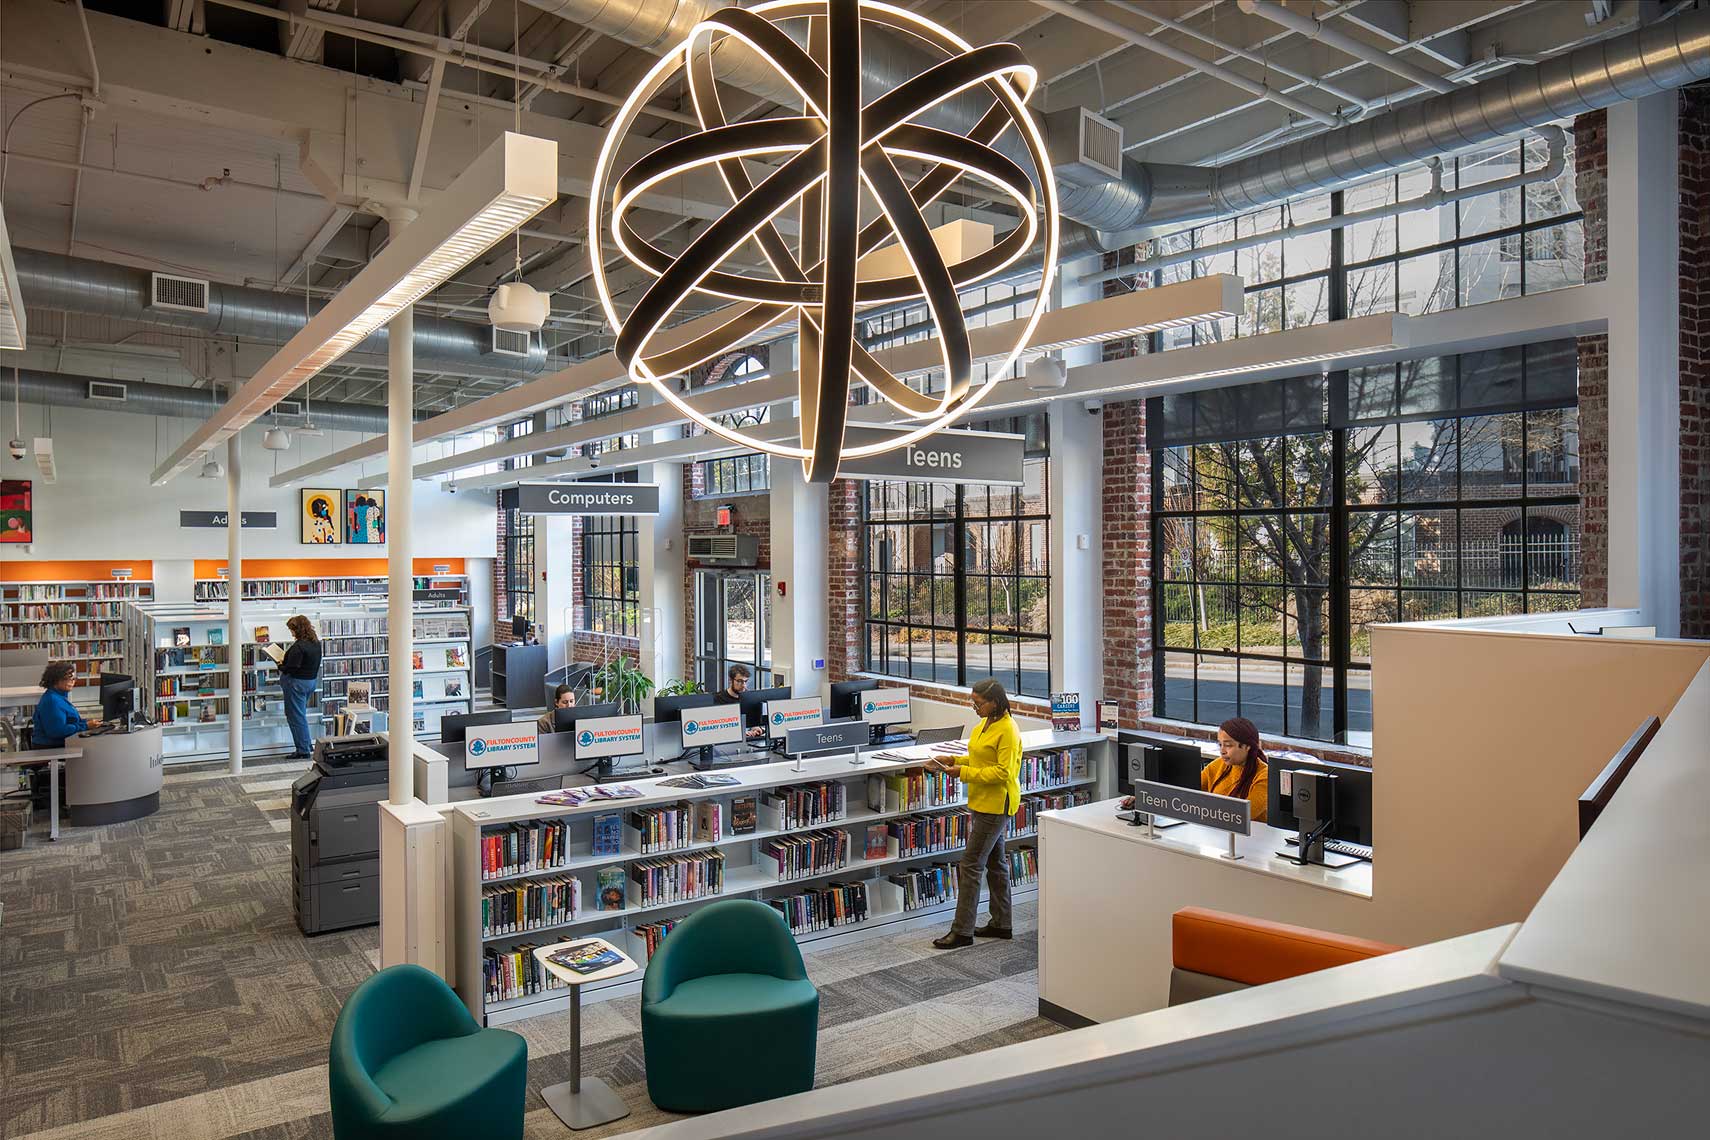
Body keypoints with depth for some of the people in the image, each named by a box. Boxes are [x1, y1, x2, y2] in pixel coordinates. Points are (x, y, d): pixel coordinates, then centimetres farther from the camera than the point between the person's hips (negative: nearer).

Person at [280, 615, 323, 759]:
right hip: (312, 681, 9)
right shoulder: (316, 643, 5)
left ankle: (303, 750, 5)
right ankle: (307, 743, 28)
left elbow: (292, 667, -23)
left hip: (297, 682, -9)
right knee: (302, 713, 23)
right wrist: (285, 661, 12)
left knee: (296, 716, 1)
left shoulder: (299, 646, -22)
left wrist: (280, 667, -3)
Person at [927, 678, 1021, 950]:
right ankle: (1001, 924, 28)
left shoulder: (1008, 731, -19)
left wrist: (964, 772, -22)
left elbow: (1003, 772, -23)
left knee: (970, 865, -7)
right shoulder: (985, 724, 10)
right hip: (984, 803, 10)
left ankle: (962, 931, -1)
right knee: (995, 862, 17)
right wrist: (954, 762, 4)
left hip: (996, 805, -10)